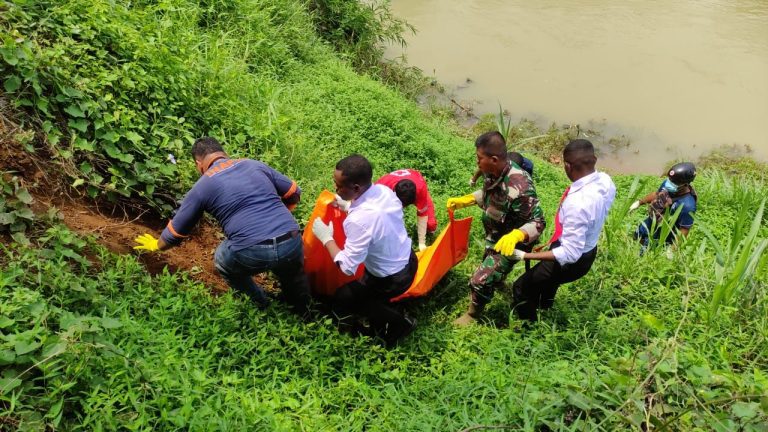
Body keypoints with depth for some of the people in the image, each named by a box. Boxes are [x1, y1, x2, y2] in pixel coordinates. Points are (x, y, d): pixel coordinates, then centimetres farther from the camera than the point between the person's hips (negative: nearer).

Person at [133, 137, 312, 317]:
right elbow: (294, 193, 25)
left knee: (223, 260, 32)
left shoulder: (202, 187, 11)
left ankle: (260, 307, 41)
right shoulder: (255, 165, 18)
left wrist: (157, 245, 43)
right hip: (292, 245, 3)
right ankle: (303, 317, 49)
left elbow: (176, 230, 22)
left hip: (251, 254, -3)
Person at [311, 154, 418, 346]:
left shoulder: (358, 220, -36)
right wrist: (348, 207, 2)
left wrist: (326, 238, -16)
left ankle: (398, 323, 14)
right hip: (409, 261, 8)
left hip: (392, 279, -8)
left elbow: (347, 267, -27)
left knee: (342, 299, 12)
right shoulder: (384, 190, -13)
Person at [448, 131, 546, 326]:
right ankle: (498, 282, 69)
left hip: (509, 243, -8)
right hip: (494, 235, 8)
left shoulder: (518, 187, -40)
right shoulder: (494, 172, -16)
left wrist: (515, 236, -48)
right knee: (490, 264, 34)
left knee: (481, 280, -3)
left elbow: (538, 222, -32)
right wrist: (463, 201, 0)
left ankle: (473, 315, 26)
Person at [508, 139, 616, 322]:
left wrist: (525, 255, -32)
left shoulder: (577, 203, -41)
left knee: (521, 288, 7)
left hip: (572, 261, -9)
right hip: (588, 249, 9)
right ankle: (545, 312, 65)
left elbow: (570, 254, -36)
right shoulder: (604, 180, -15)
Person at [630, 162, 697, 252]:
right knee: (636, 236, 28)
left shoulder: (687, 205, -39)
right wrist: (639, 202, 12)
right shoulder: (667, 184, -20)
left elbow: (684, 231, -28)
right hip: (651, 221, 7)